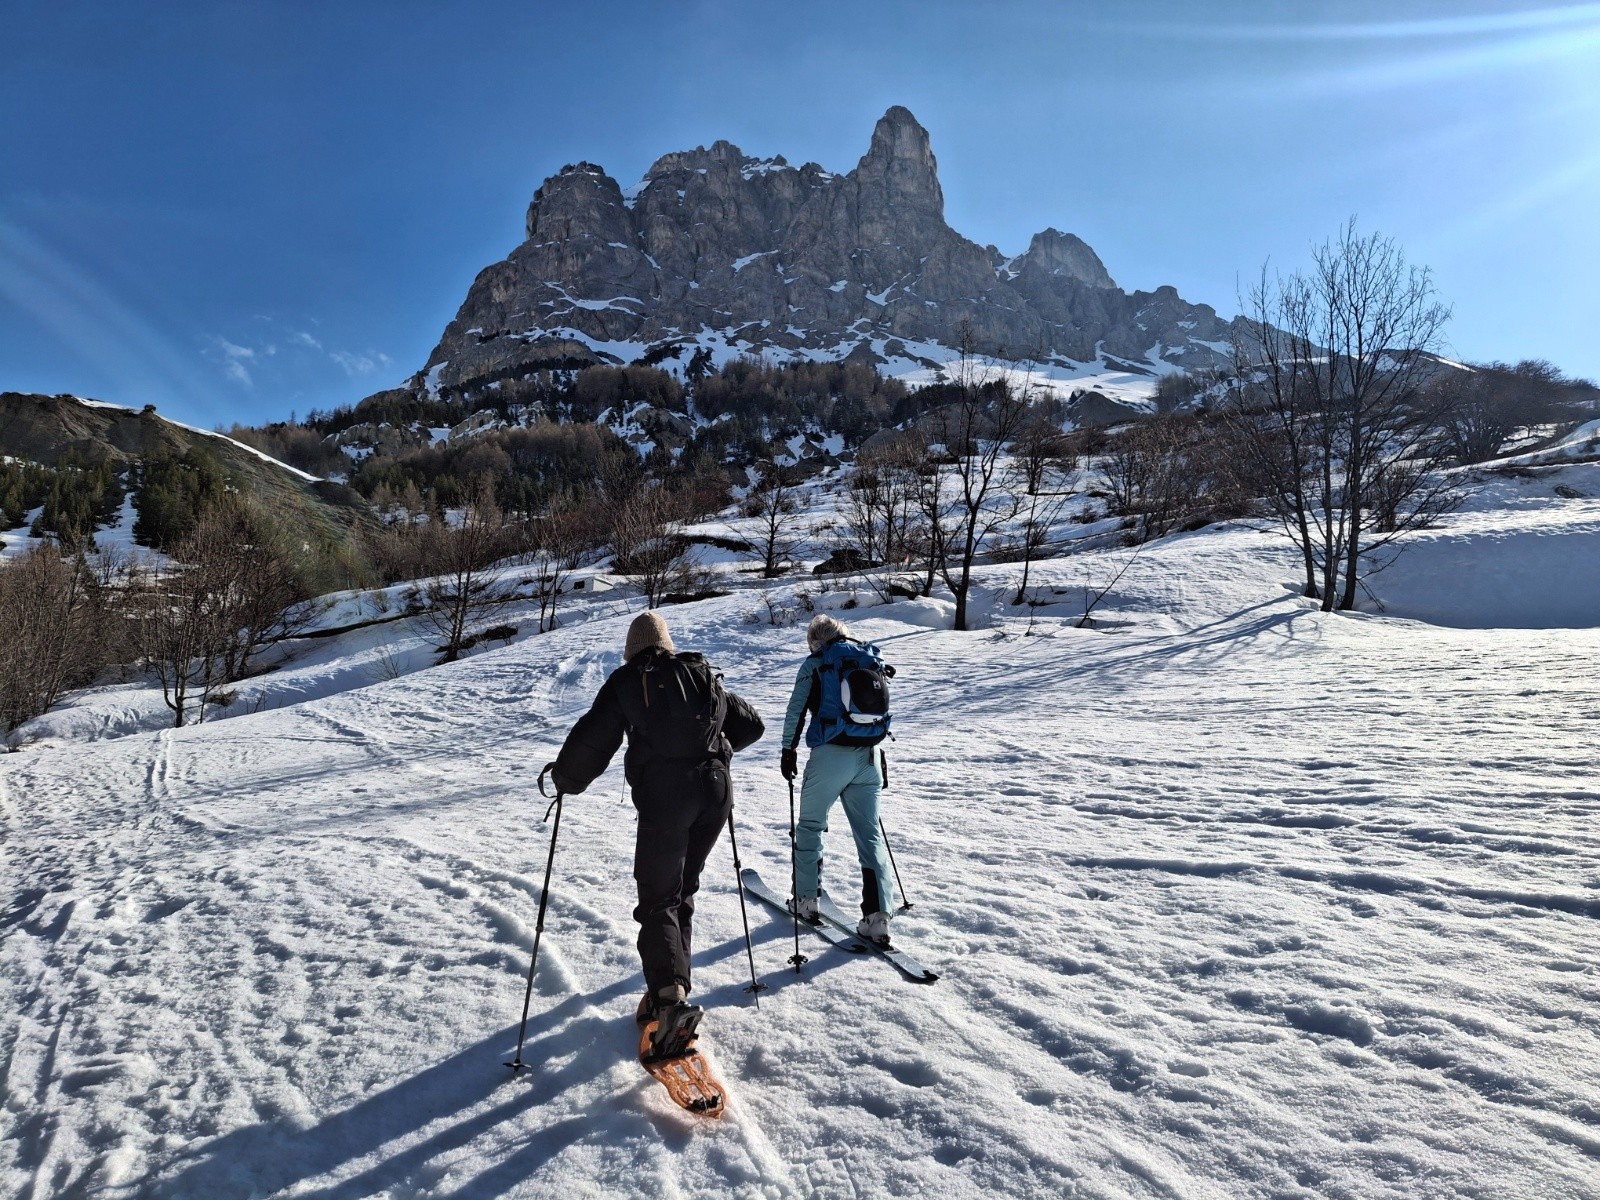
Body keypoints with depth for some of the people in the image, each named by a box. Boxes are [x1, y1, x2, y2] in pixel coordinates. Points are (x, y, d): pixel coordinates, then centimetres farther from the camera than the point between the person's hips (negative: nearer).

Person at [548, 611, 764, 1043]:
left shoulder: (626, 680, 4)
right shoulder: (705, 675, 16)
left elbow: (592, 740, -2)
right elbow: (751, 724, 22)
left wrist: (565, 779, 15)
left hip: (664, 793, -5)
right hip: (715, 789, 5)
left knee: (658, 898, 1)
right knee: (683, 889, 20)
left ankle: (669, 994, -14)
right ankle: (673, 980, 27)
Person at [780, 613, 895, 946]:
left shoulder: (815, 664, 0)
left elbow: (796, 710, -2)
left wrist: (789, 750, 8)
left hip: (830, 755, -4)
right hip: (869, 755, 4)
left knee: (810, 825, 15)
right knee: (870, 834, 7)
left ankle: (806, 899, 23)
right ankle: (877, 918, 2)